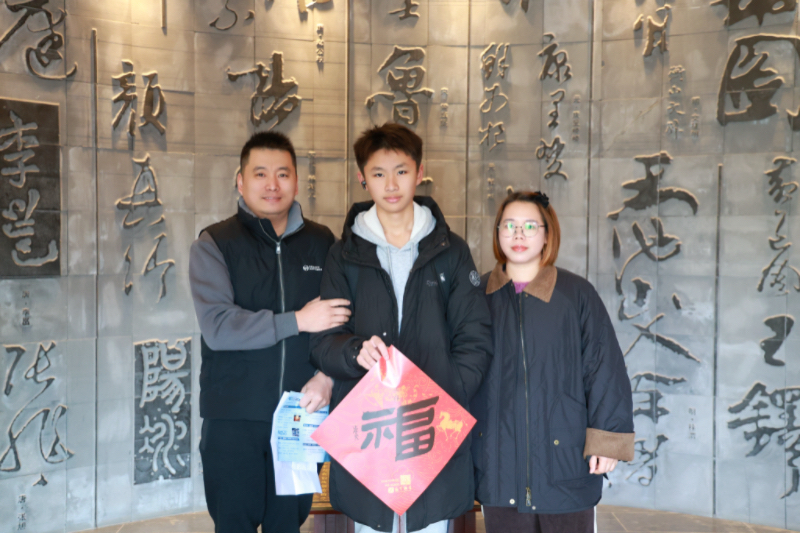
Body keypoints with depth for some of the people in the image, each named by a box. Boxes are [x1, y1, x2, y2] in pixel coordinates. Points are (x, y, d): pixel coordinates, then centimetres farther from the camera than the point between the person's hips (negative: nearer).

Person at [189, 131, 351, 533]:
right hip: (233, 418, -2)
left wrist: (327, 375, -12)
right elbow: (217, 327, -15)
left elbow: (343, 321, 4)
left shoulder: (322, 242, 7)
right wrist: (297, 321, -17)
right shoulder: (214, 244, -2)